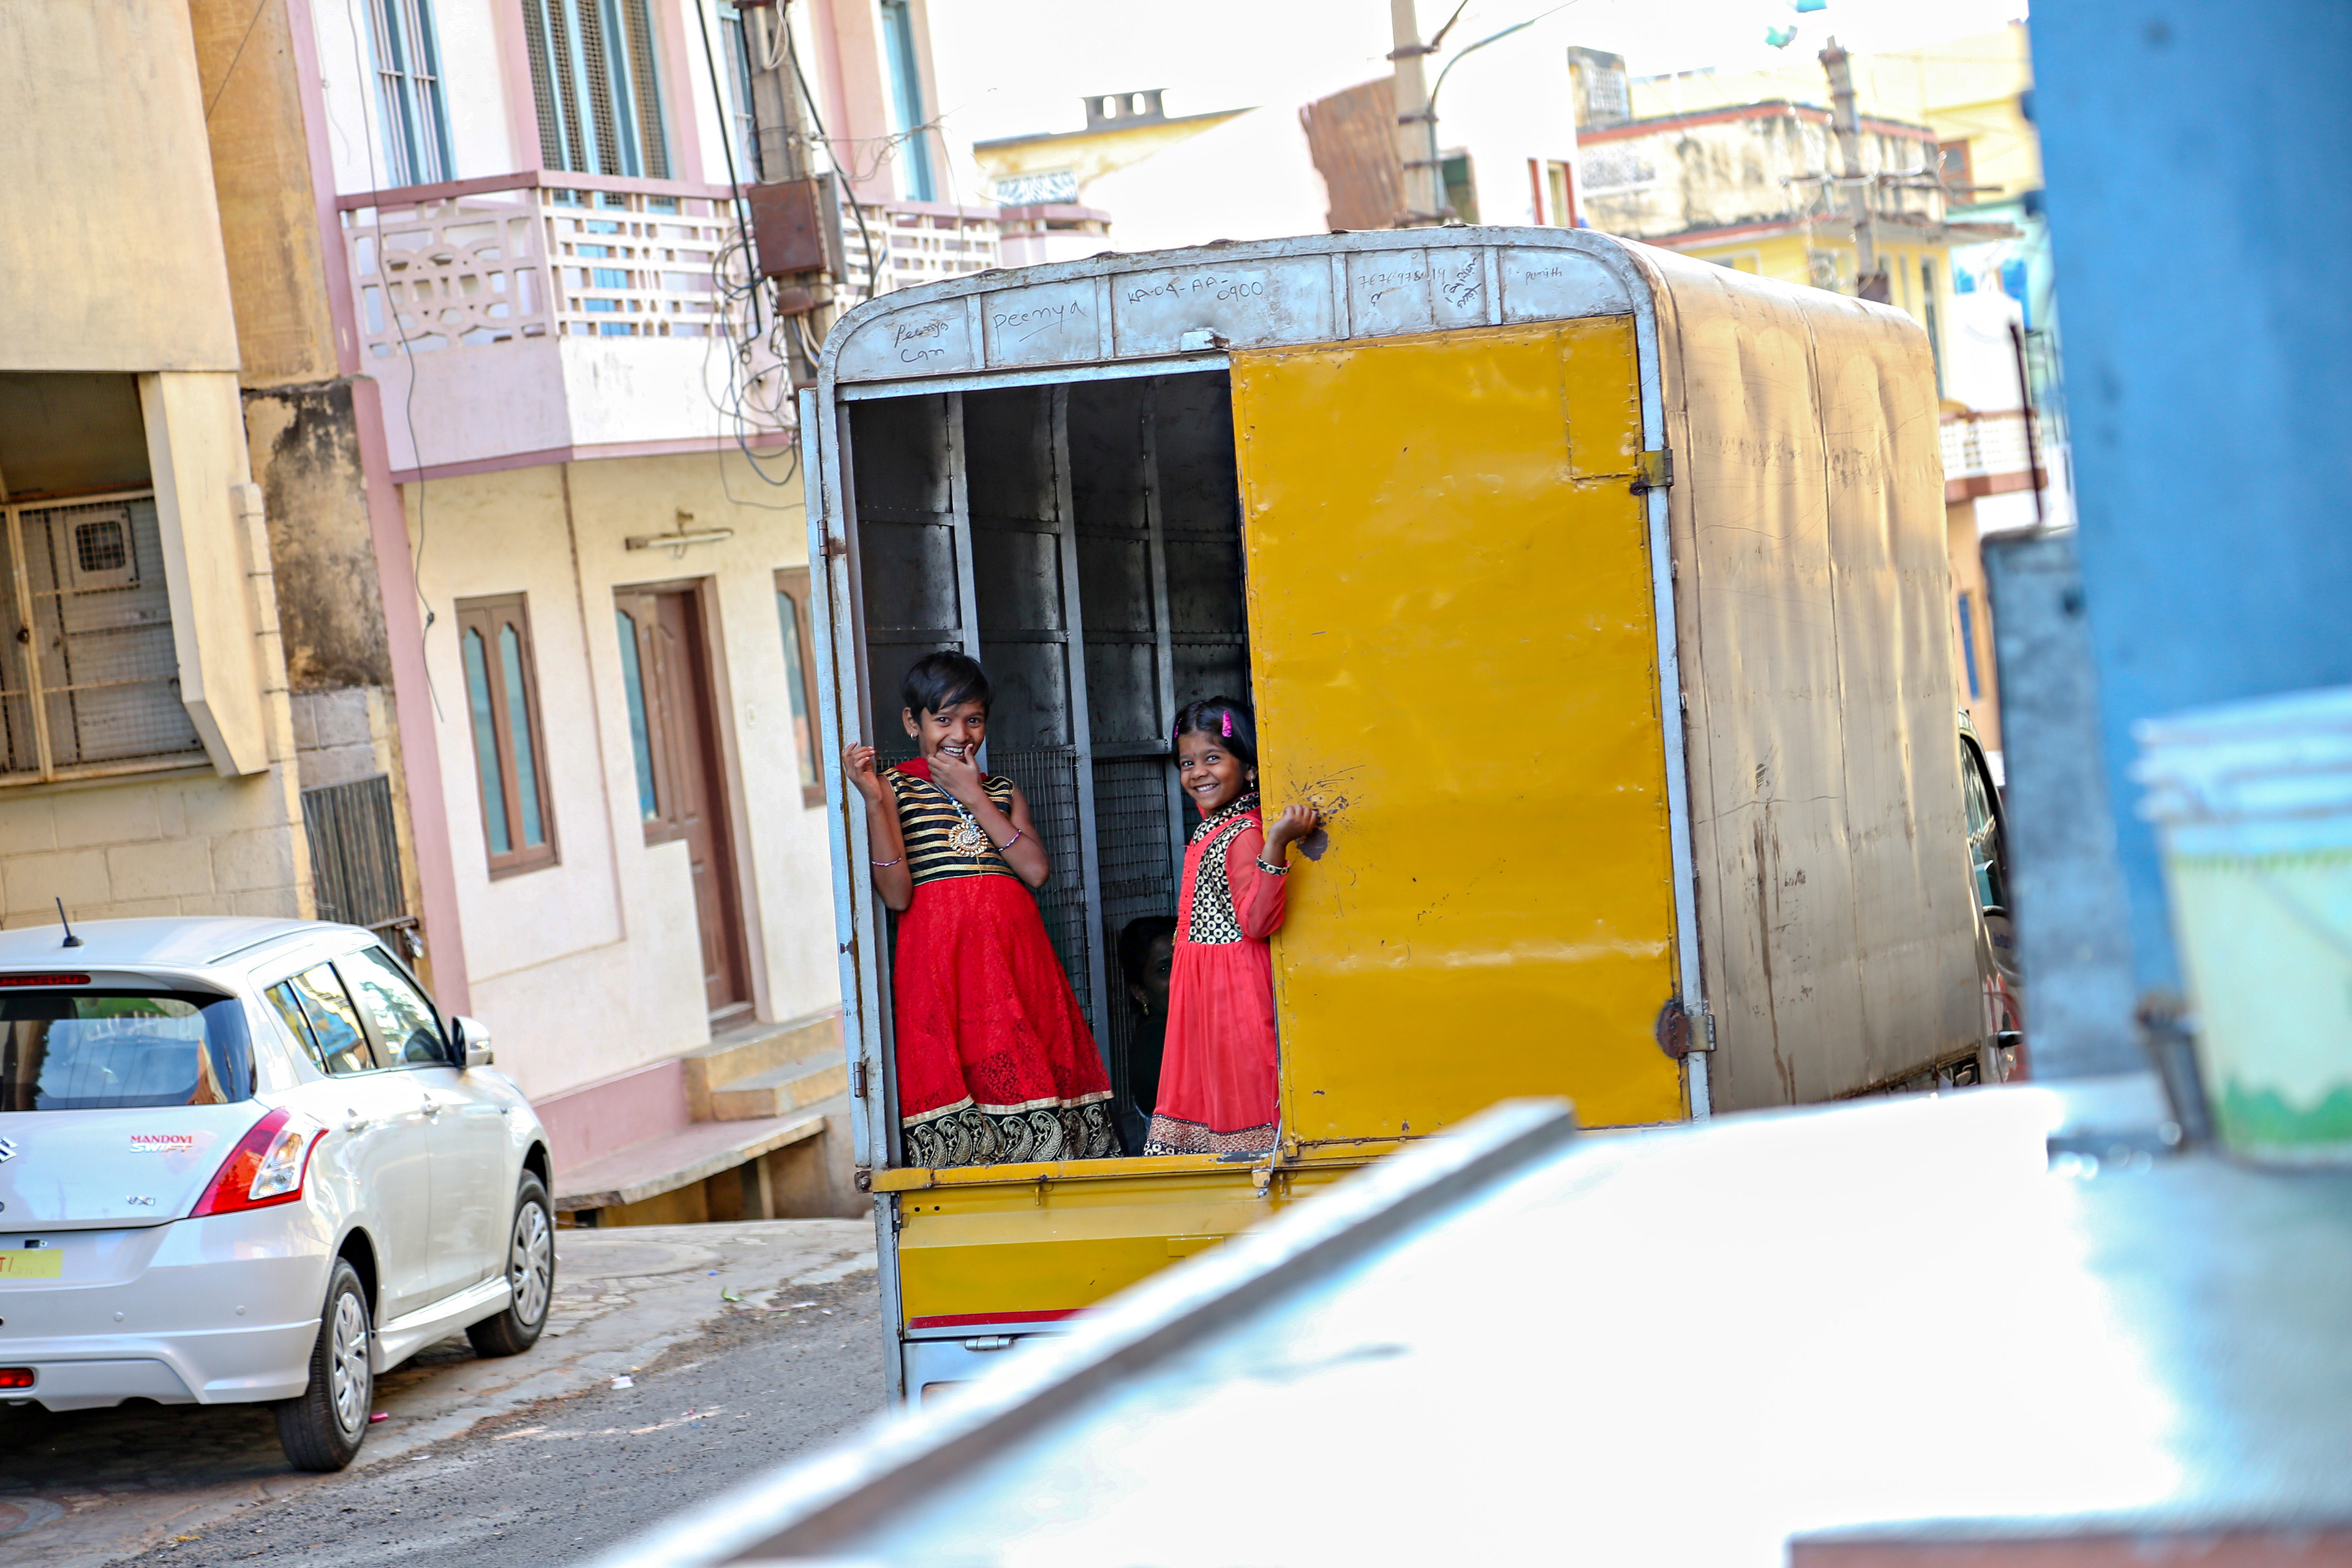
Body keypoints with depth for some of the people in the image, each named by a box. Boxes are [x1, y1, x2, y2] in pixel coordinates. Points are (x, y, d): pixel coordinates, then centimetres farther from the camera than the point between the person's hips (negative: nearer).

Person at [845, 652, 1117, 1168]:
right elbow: (897, 894, -6)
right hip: (938, 951, -3)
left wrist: (974, 797, 0)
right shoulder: (896, 787, 7)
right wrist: (874, 801, -12)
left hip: (1014, 948, 4)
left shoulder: (1003, 792, 18)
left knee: (1030, 1071, -2)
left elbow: (1037, 870, -1)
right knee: (950, 1076, -10)